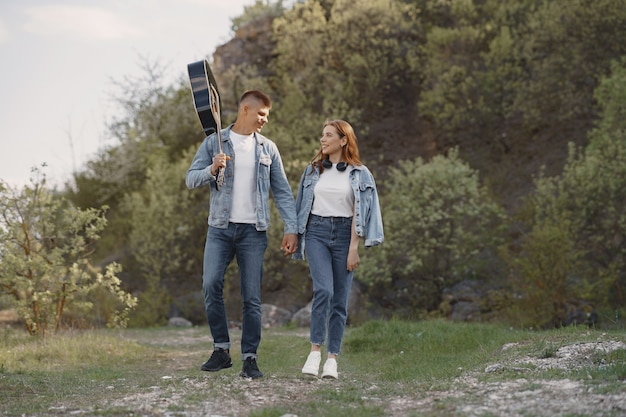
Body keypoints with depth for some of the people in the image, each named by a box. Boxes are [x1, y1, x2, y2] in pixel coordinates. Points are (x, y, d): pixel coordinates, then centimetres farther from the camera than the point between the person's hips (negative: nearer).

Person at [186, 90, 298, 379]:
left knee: (252, 297, -1)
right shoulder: (214, 142, 7)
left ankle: (250, 358, 7)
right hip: (220, 228, -1)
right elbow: (191, 179, 3)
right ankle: (221, 350, 1)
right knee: (211, 285, -14)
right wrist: (212, 170, -17)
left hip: (253, 231, 1)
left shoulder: (268, 148, 11)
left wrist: (291, 228, 1)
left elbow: (283, 192, 10)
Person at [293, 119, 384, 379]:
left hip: (344, 233, -1)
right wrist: (297, 238, 13)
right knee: (323, 290, -19)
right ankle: (315, 350, -10)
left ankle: (332, 358, 8)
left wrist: (353, 248, -8)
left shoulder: (359, 174, 3)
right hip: (317, 232, 1)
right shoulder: (313, 170, 12)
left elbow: (358, 212, -2)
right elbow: (304, 205, 16)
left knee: (340, 299, 1)